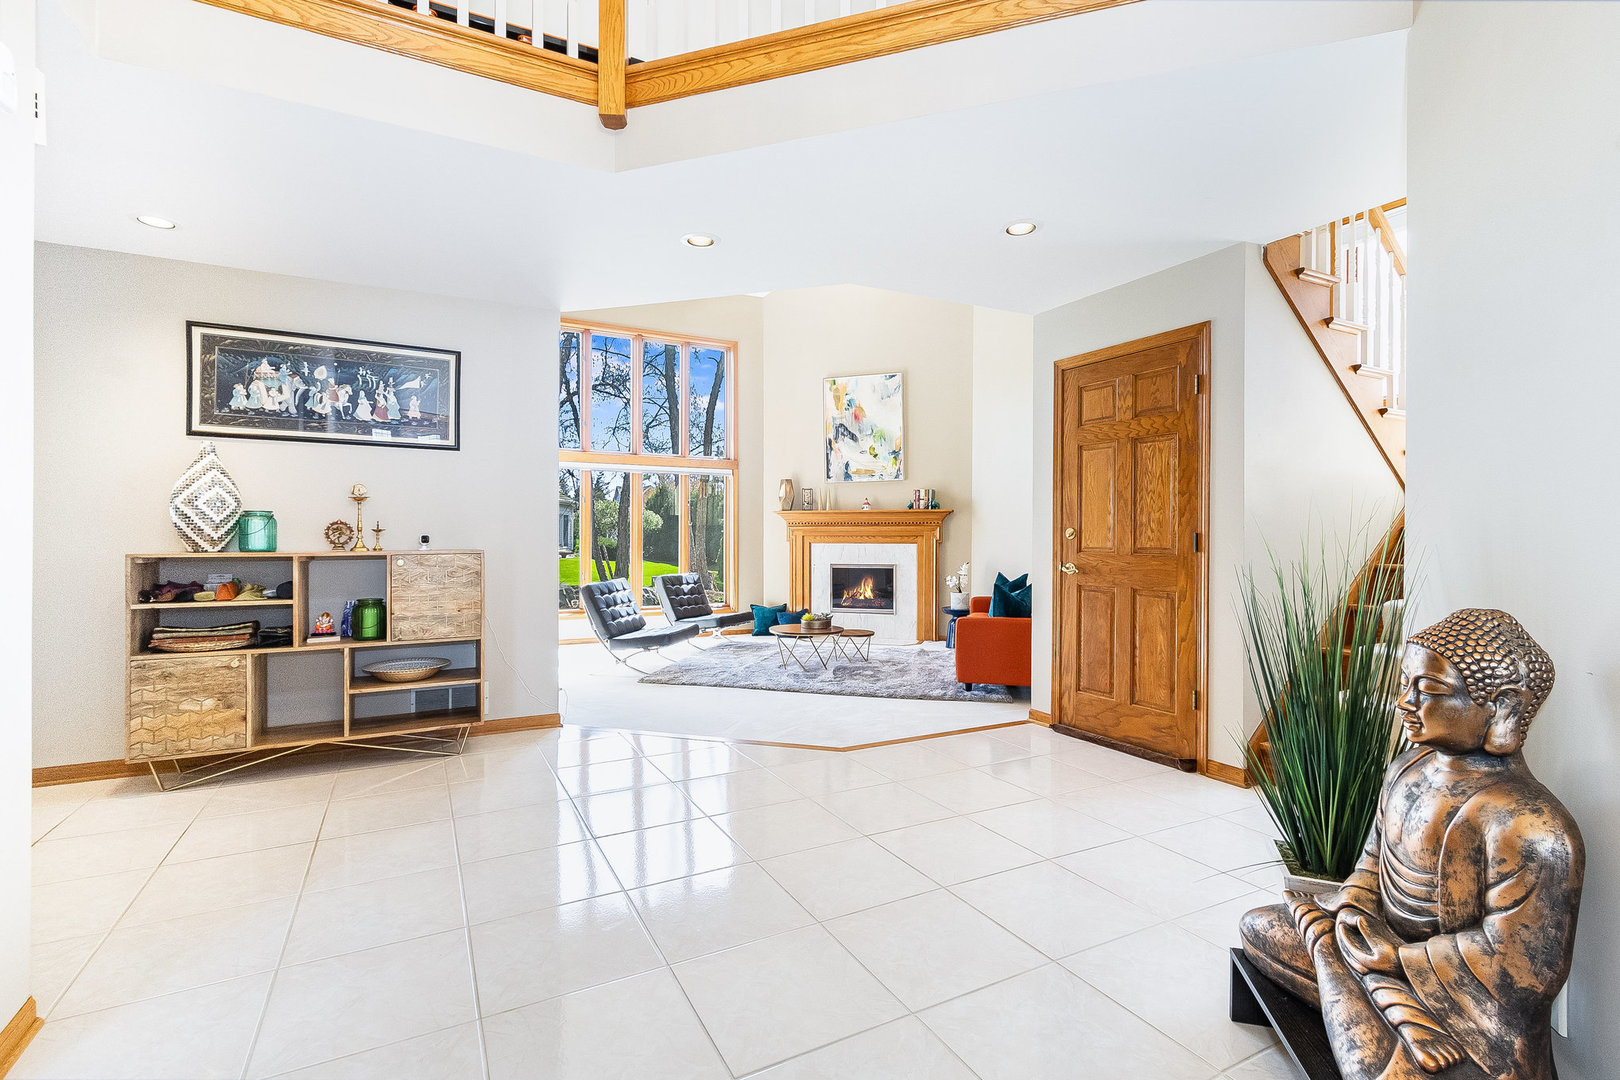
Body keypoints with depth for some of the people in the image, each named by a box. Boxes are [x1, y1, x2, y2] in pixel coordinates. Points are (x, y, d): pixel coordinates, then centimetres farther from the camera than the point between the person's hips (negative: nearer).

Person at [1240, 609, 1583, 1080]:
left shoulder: (1533, 828, -26)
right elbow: (1376, 852, 7)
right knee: (1257, 926, 11)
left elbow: (1512, 960, -23)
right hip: (1377, 933, 8)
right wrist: (1352, 905, -11)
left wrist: (1394, 957, -16)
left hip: (1465, 999, -8)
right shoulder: (1410, 767, -1)